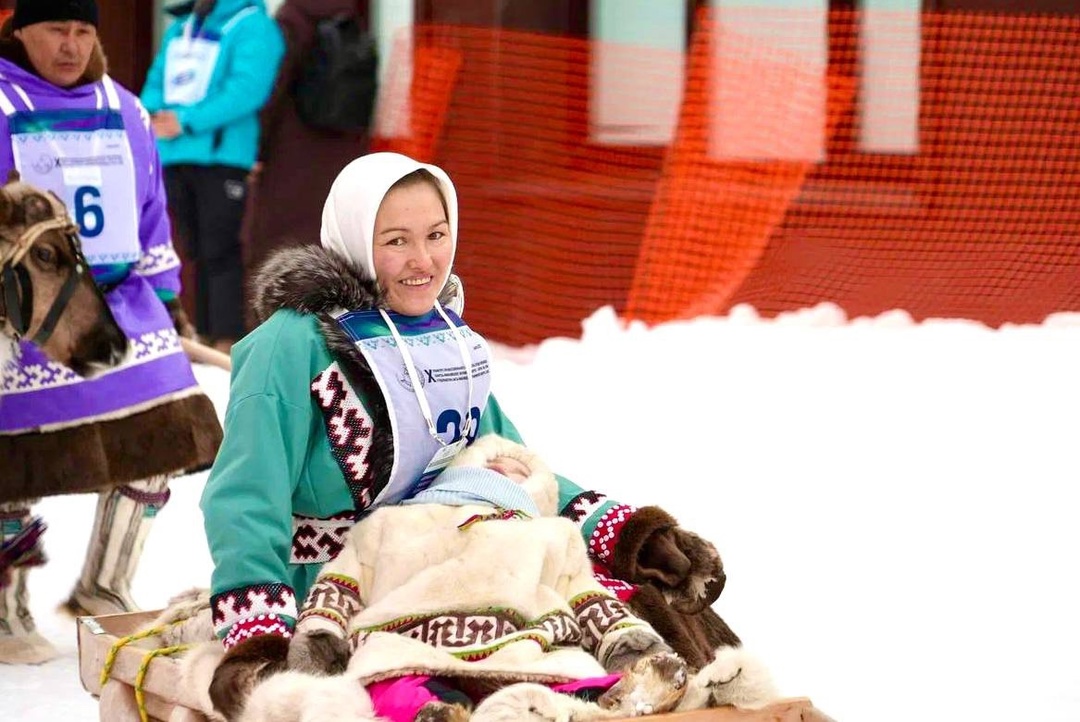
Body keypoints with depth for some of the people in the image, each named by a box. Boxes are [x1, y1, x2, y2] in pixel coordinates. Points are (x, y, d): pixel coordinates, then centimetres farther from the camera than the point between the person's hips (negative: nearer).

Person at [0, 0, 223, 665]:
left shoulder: (122, 110, 12)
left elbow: (149, 207, 19)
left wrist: (164, 295, 17)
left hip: (120, 304, 5)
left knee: (161, 443, 2)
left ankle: (103, 589, 20)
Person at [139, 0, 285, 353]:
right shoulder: (180, 28, 18)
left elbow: (246, 90, -18)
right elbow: (156, 82, 17)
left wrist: (187, 122, -22)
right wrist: (154, 115, -6)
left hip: (221, 156, -7)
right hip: (174, 156, 7)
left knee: (220, 252, -9)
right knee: (198, 251, 11)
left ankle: (227, 340, -9)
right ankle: (205, 335, 16)